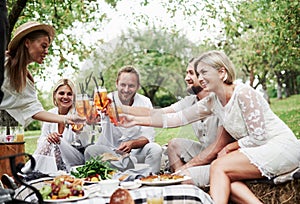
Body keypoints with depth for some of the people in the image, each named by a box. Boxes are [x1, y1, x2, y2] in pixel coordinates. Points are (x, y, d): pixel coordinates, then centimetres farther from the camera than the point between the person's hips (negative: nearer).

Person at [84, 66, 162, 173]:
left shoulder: (145, 103, -3)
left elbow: (148, 137, -6)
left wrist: (132, 144, -28)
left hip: (136, 152, 1)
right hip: (109, 150, -1)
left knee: (155, 149, -26)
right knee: (90, 151, -28)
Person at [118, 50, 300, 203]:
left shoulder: (244, 94, -17)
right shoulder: (212, 102, 5)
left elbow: (258, 137, -17)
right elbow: (177, 118, 3)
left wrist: (230, 147, -5)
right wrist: (137, 120, -1)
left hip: (283, 147, -7)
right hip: (260, 151, 7)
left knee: (219, 166, -20)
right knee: (225, 179, -19)